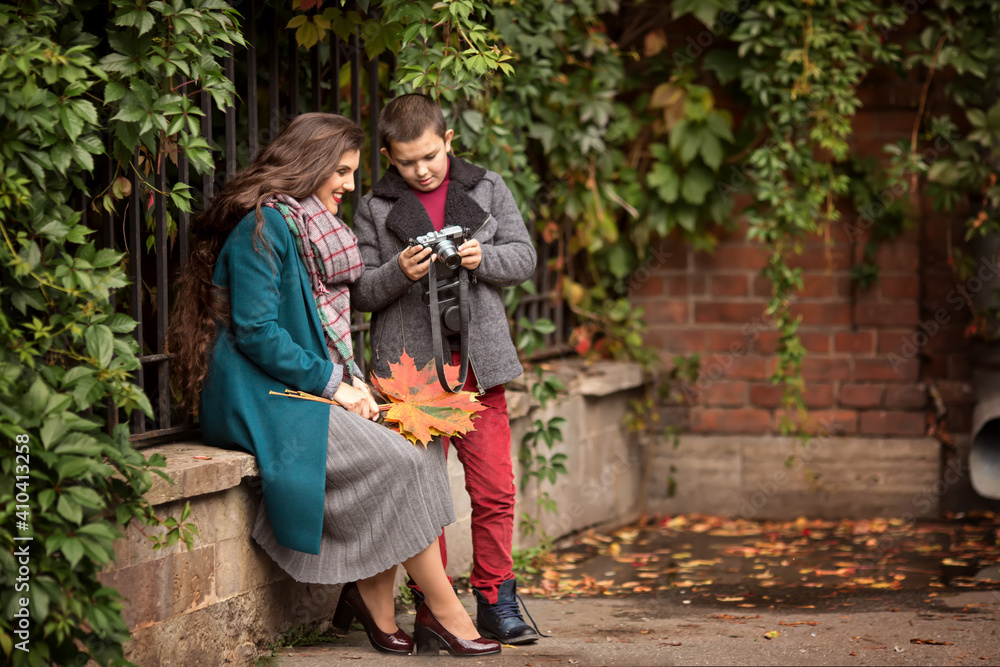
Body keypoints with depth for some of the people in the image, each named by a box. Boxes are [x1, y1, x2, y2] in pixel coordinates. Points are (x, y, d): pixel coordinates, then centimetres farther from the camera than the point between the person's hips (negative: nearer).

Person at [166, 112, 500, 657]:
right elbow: (256, 331, -19)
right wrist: (333, 384, -15)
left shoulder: (315, 226, 19)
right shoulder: (263, 225, -12)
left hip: (309, 387, 9)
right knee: (399, 460, -19)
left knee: (418, 443, -11)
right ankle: (445, 613, -10)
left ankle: (373, 597, -8)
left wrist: (353, 382, 5)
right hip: (265, 399, -9)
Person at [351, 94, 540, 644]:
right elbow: (359, 291, 4)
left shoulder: (487, 190, 9)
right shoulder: (375, 208, 5)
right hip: (410, 364, -1)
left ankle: (495, 603, 10)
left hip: (478, 362, 1)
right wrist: (399, 272, -15)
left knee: (494, 489, -1)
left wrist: (483, 258, -11)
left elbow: (523, 258, 8)